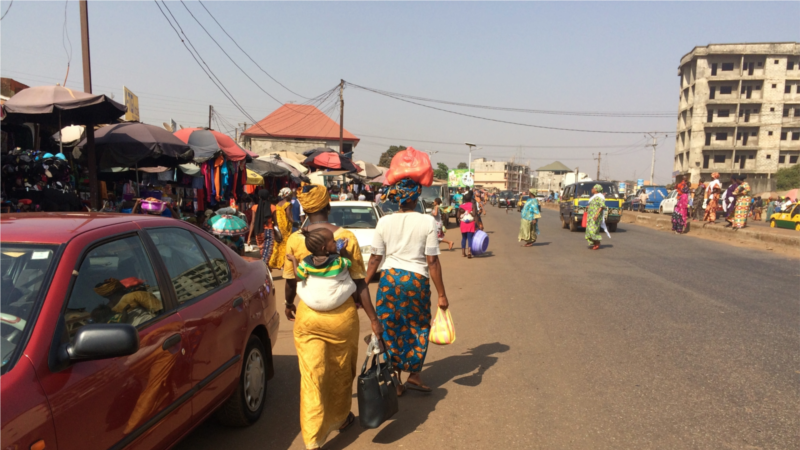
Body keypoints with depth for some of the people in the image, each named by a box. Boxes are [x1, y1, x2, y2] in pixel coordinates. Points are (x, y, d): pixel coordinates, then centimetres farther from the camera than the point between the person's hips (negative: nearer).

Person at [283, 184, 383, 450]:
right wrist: (373, 319, -3)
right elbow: (359, 283, -10)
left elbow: (290, 281, 4)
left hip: (307, 317, 0)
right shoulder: (346, 237, -12)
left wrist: (289, 304, 25)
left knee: (311, 377, 7)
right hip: (342, 315, 0)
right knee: (341, 372, 21)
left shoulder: (294, 240, -8)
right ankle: (340, 417, 43)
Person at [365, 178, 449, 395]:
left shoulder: (384, 222, -2)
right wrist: (441, 294, -3)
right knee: (418, 328, 18)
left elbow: (375, 258, 0)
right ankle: (414, 375, 23)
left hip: (389, 278, 2)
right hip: (417, 280, -2)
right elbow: (432, 261, -9)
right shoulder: (427, 221, -9)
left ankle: (395, 380, 21)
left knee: (391, 329, 12)